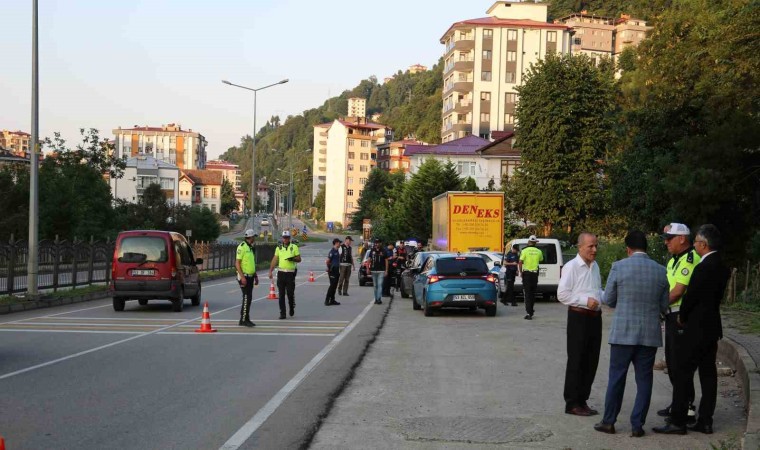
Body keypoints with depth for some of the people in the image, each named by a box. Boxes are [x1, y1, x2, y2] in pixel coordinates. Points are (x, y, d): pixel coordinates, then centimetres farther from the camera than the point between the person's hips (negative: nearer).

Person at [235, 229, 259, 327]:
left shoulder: (251, 248, 15)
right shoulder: (242, 247, -13)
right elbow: (237, 263, -17)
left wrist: (256, 276, 20)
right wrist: (242, 277, -23)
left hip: (250, 276, 9)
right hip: (244, 276, -9)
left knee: (248, 298, 10)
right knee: (247, 298, -12)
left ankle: (246, 319, 16)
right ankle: (243, 320, -9)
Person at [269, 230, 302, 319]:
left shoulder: (294, 247, 1)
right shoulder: (279, 248, 10)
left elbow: (299, 259, 1)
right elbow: (274, 260, 12)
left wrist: (293, 259, -20)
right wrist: (270, 271, 6)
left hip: (290, 273, -3)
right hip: (281, 273, 3)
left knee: (290, 293, -3)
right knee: (281, 294, 0)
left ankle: (292, 308, 25)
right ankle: (282, 313, 4)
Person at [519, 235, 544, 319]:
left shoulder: (524, 251, -7)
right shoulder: (539, 252, 3)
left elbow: (520, 262, -12)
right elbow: (541, 260, 20)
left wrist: (520, 272, -1)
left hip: (526, 274, -3)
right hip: (535, 274, 3)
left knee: (527, 293, -4)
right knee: (532, 293, 17)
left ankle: (529, 312, -16)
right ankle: (531, 311, 27)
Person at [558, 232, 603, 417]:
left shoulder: (595, 266, 13)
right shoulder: (571, 267, -10)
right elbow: (562, 294, -14)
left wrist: (601, 298, 4)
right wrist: (585, 300, -20)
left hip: (595, 316, 7)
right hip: (579, 317, -7)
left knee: (591, 361, 11)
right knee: (576, 361, -1)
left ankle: (582, 400, 22)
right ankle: (572, 403, 7)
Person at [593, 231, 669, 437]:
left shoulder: (618, 267, -8)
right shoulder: (660, 271, 0)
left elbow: (608, 300, -2)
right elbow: (664, 306, 5)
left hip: (623, 332, -2)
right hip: (650, 334, 2)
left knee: (616, 378, 8)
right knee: (644, 380, 8)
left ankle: (609, 421, 15)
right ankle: (637, 425, 10)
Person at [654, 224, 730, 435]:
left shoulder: (703, 268, -20)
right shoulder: (721, 267, 9)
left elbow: (691, 297, -15)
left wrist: (682, 317, 3)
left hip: (696, 329, -9)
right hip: (712, 327, 9)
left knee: (683, 372, -4)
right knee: (708, 373, 10)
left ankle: (678, 421, -2)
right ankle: (705, 421, 15)